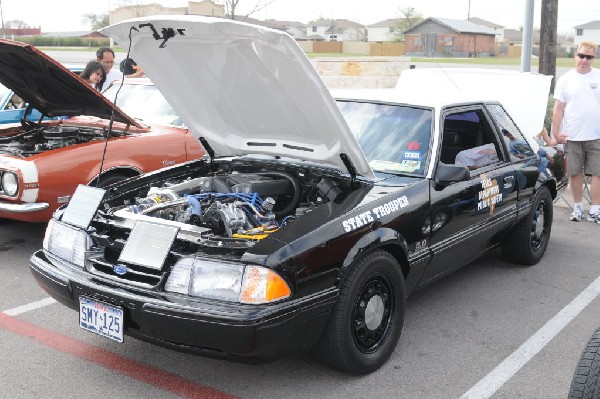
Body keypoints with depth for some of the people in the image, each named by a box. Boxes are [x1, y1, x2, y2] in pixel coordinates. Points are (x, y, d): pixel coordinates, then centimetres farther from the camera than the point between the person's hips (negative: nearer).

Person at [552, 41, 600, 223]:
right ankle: (578, 207, 21)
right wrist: (556, 132, -3)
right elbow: (559, 108, 4)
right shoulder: (565, 79, 4)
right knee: (575, 173, 7)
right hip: (572, 136, 0)